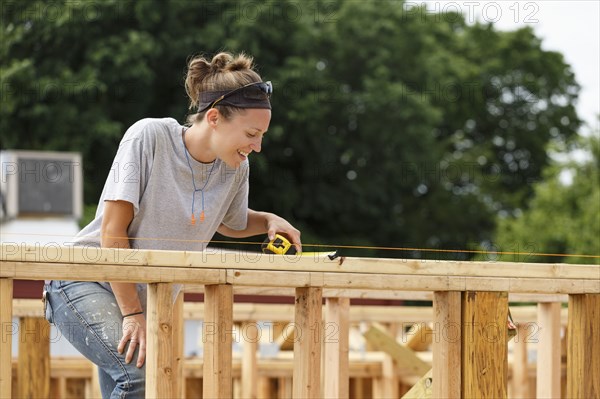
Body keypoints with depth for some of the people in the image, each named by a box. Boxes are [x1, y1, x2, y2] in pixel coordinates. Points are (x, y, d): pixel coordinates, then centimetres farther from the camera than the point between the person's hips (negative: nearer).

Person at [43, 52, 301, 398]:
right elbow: (112, 230, -19)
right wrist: (132, 313, -22)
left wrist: (269, 221, 0)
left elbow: (231, 224, 23)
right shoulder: (149, 137, -17)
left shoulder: (235, 168, 0)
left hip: (150, 300, 7)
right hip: (88, 280, -7)